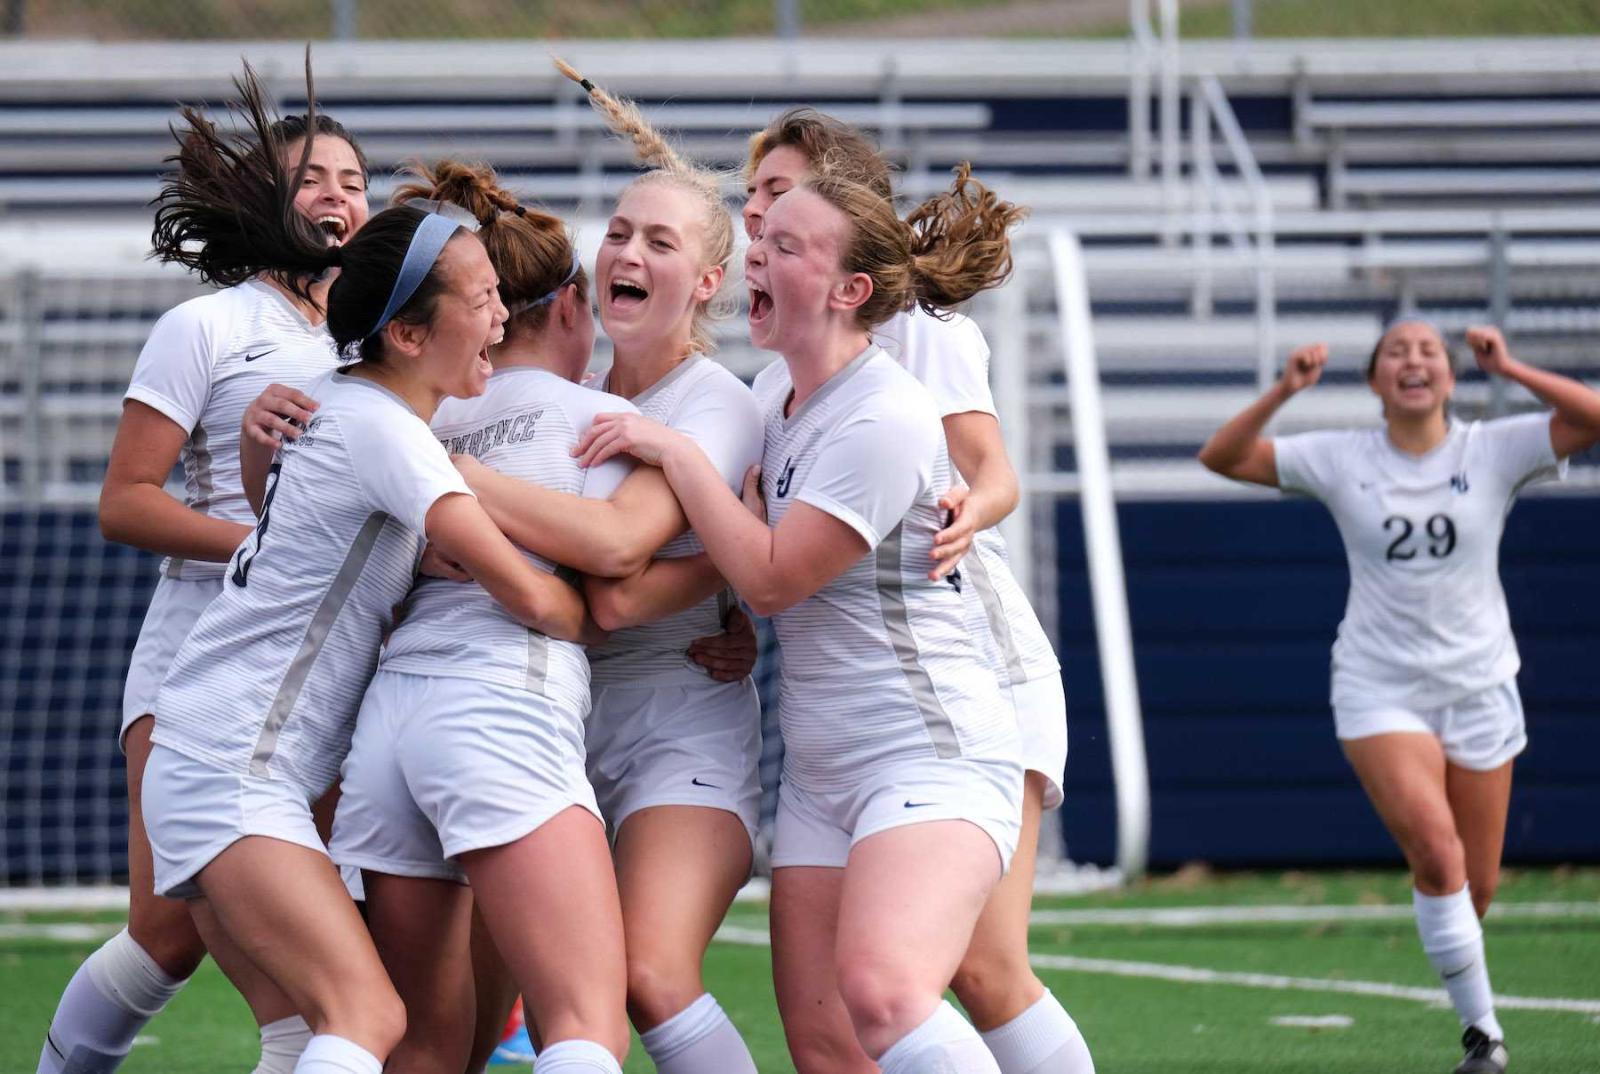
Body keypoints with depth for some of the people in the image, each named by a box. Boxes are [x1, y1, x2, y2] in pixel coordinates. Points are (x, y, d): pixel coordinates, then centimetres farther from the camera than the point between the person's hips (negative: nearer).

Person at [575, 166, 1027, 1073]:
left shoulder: (886, 421, -17)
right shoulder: (776, 390, 11)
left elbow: (771, 579, -17)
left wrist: (674, 452, -11)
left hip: (931, 753, -9)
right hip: (819, 766, 9)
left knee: (880, 993, -32)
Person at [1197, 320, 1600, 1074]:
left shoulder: (1493, 452, -2)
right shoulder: (1342, 461, -1)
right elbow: (1221, 458, -2)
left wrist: (1511, 371, -18)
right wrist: (1283, 393, -15)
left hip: (1479, 689, 2)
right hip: (1379, 693, -2)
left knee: (1477, 884, 6)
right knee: (1437, 853, -22)